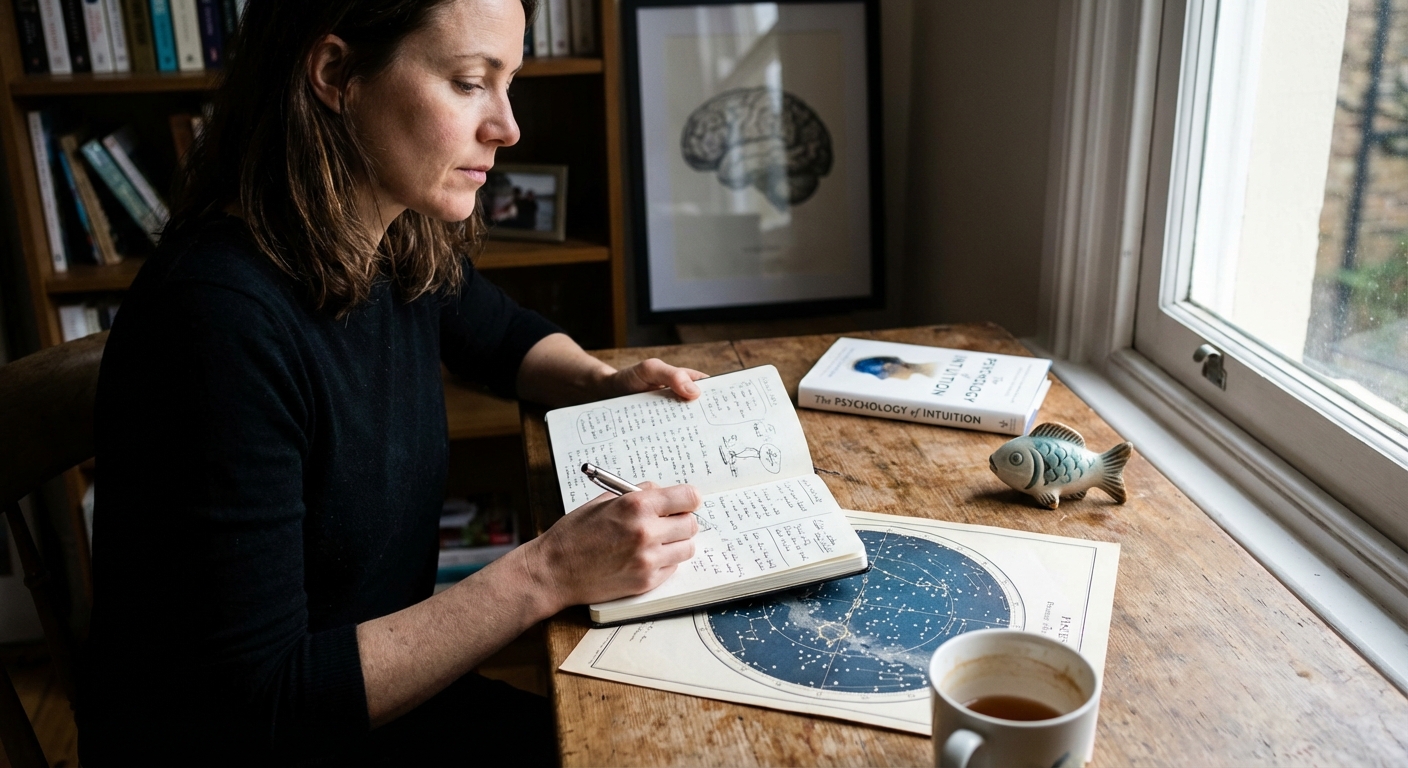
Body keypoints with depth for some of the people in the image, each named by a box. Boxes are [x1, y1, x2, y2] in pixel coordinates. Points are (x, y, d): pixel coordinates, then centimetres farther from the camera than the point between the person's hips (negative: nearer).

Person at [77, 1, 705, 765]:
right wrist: (548, 573, -29)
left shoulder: (400, 250, -6)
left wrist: (604, 384, -4)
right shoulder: (224, 320, -29)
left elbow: (508, 335, 17)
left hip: (381, 686, 7)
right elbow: (260, 703, -26)